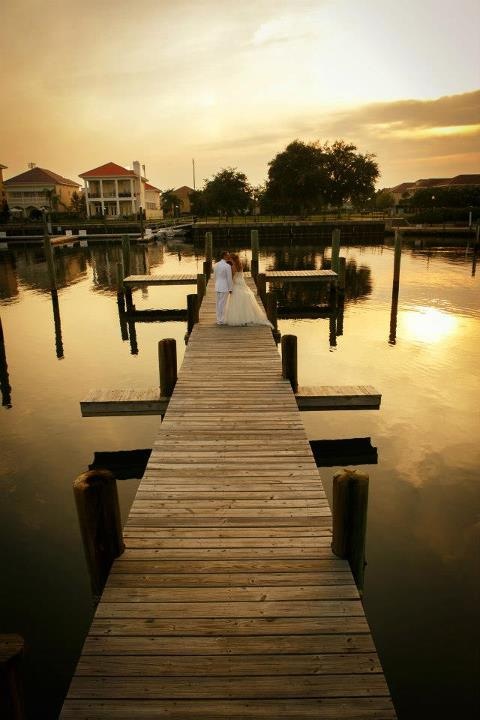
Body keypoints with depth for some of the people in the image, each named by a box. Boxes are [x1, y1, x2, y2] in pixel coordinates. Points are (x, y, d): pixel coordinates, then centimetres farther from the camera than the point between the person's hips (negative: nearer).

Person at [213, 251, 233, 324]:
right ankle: (221, 321, 5)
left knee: (218, 303, 13)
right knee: (223, 304, 0)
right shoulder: (227, 266, -15)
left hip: (217, 286, 7)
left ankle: (218, 319, 20)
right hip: (225, 287, -7)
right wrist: (230, 289, -6)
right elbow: (229, 278, -14)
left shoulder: (216, 265, 5)